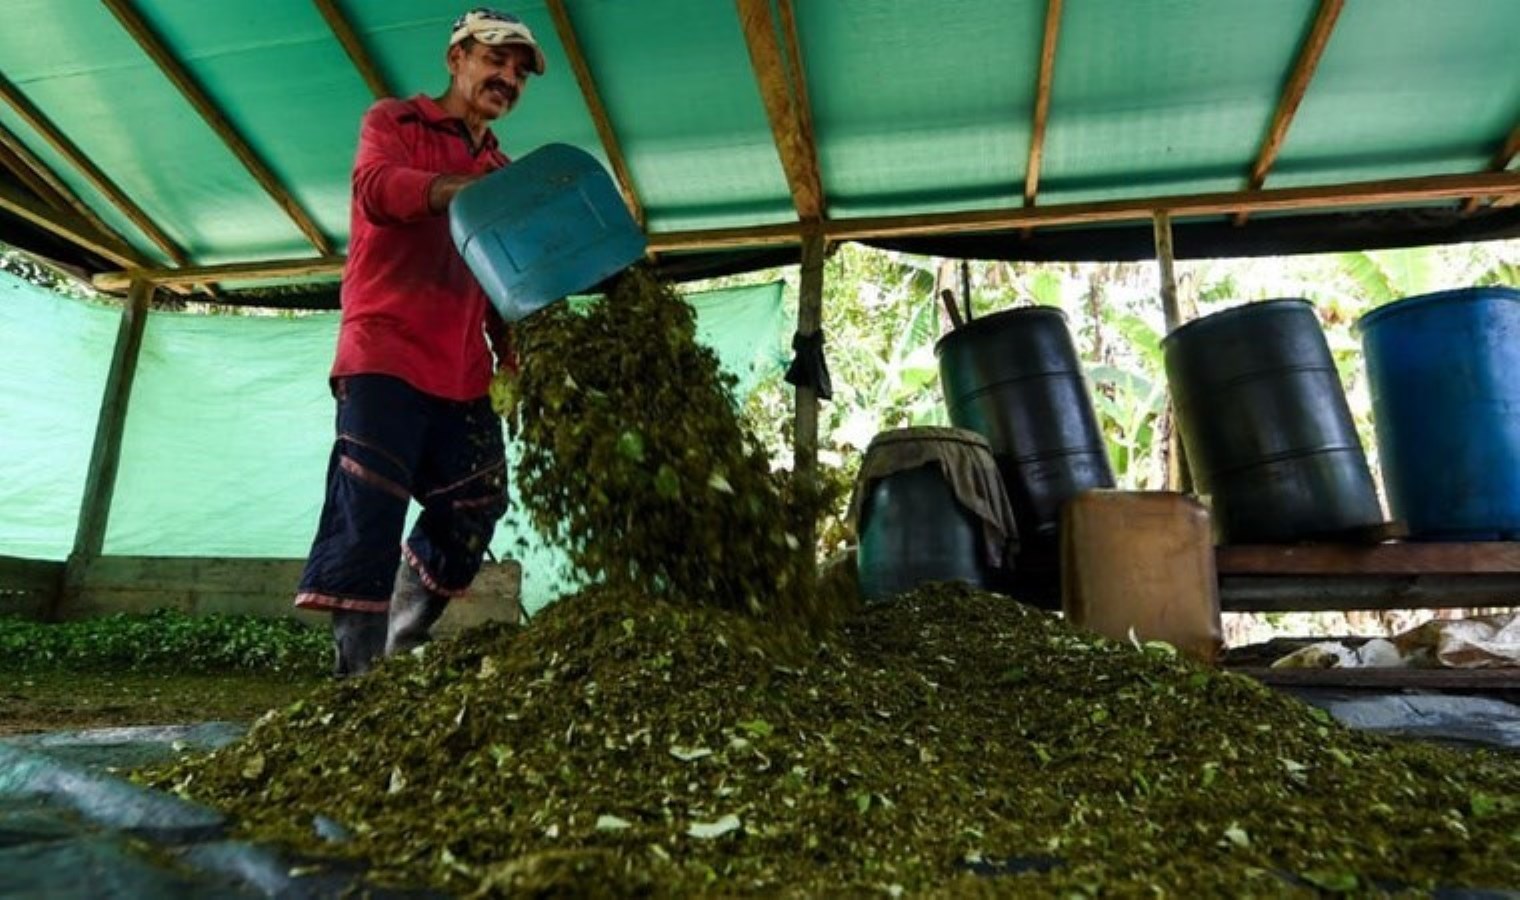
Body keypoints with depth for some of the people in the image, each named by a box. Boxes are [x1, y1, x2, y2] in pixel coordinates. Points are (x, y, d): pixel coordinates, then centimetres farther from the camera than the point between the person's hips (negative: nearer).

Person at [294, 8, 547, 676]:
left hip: (463, 373, 6)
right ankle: (361, 676, -8)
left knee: (473, 511, 5)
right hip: (385, 351, -6)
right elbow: (377, 184, -16)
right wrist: (468, 187, -33)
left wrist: (513, 359, 6)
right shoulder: (394, 121, 8)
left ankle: (401, 654, 21)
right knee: (368, 517, -11)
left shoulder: (501, 174, 22)